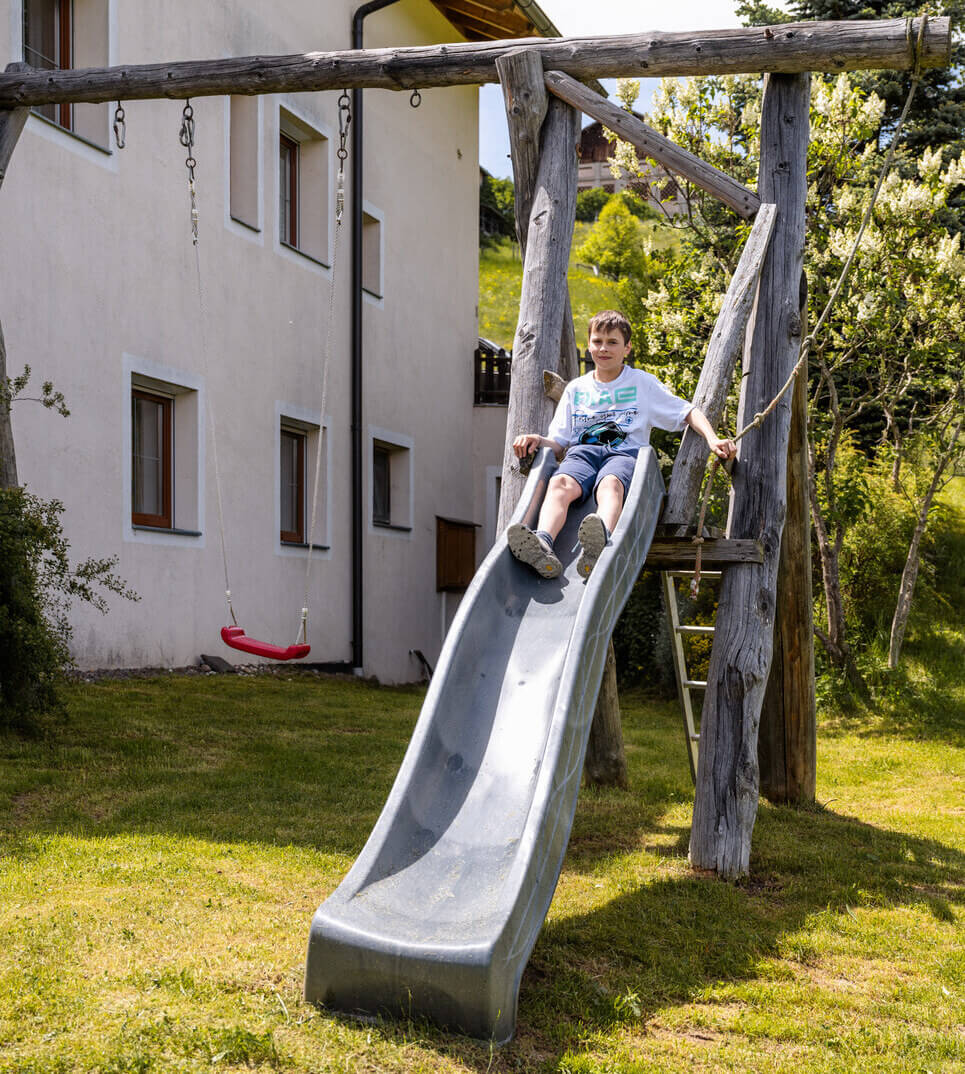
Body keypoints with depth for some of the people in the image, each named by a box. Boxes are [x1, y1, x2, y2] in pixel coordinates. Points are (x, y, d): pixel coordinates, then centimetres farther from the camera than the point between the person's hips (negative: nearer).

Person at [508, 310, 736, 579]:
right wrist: (537, 440, -1)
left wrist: (712, 439, -1)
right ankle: (543, 544, -64)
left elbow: (689, 412, 18)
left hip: (625, 452, -2)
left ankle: (600, 541, -73)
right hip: (582, 451, 2)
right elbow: (558, 443, 22)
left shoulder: (643, 383, 20)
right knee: (560, 483, -36)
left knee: (610, 484, -41)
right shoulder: (575, 389, 26)